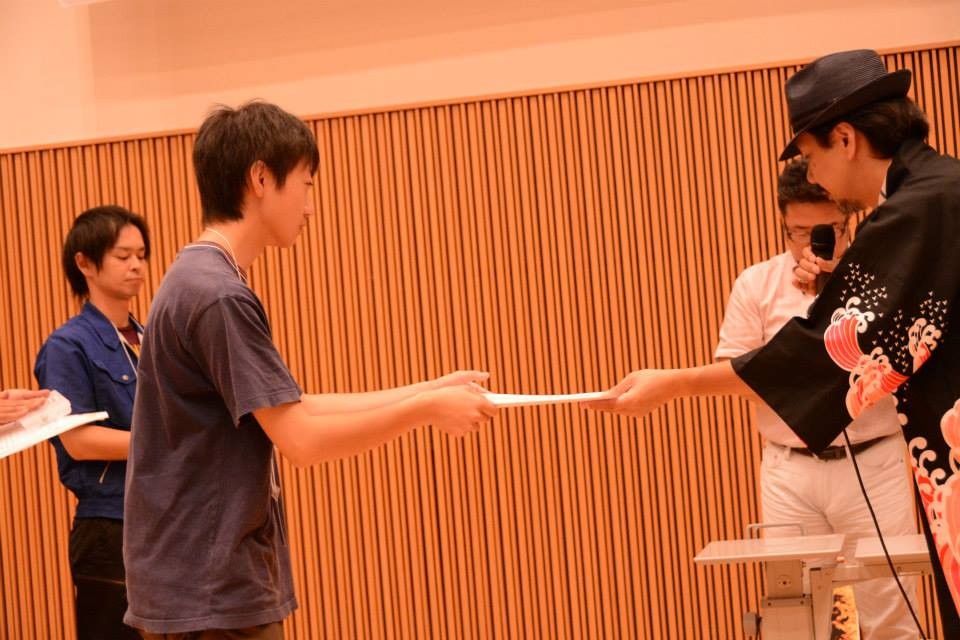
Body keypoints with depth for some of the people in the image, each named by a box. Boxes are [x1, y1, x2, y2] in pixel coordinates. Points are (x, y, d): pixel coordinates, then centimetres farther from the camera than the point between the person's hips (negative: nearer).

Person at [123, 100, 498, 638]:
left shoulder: (203, 282, 13)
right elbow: (301, 438, -19)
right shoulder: (219, 296, -18)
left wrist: (426, 391, 13)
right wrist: (428, 409, -9)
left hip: (216, 587, 10)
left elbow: (294, 408, 16)